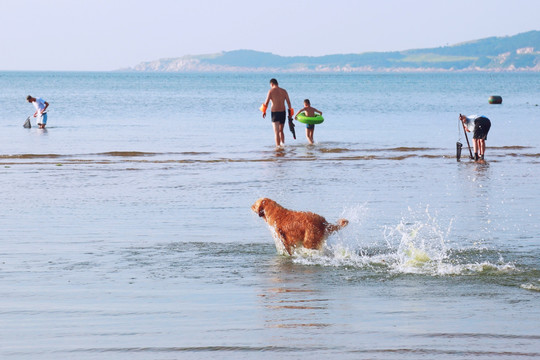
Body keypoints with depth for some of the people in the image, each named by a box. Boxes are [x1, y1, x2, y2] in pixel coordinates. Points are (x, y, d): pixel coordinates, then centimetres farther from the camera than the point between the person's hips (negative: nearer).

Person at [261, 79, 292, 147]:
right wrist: (290, 113, 10)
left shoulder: (271, 91, -7)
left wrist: (264, 111, 1)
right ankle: (283, 143, 5)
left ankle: (278, 146, -7)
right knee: (281, 131, 18)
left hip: (275, 113, -4)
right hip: (283, 112, 4)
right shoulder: (284, 91, 6)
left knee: (276, 132, -1)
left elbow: (266, 102, -10)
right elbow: (288, 102, 5)